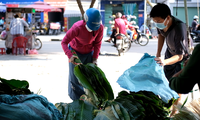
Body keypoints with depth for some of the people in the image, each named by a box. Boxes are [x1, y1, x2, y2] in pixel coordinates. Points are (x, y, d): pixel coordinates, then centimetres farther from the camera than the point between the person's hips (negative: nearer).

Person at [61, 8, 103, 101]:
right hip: (75, 52, -3)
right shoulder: (77, 27, -32)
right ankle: (76, 101, 11)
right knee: (74, 77, -1)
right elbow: (64, 42, -24)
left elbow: (97, 43, -4)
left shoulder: (100, 28, -21)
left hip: (89, 53, 3)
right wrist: (70, 56, -39)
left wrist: (95, 58, -11)